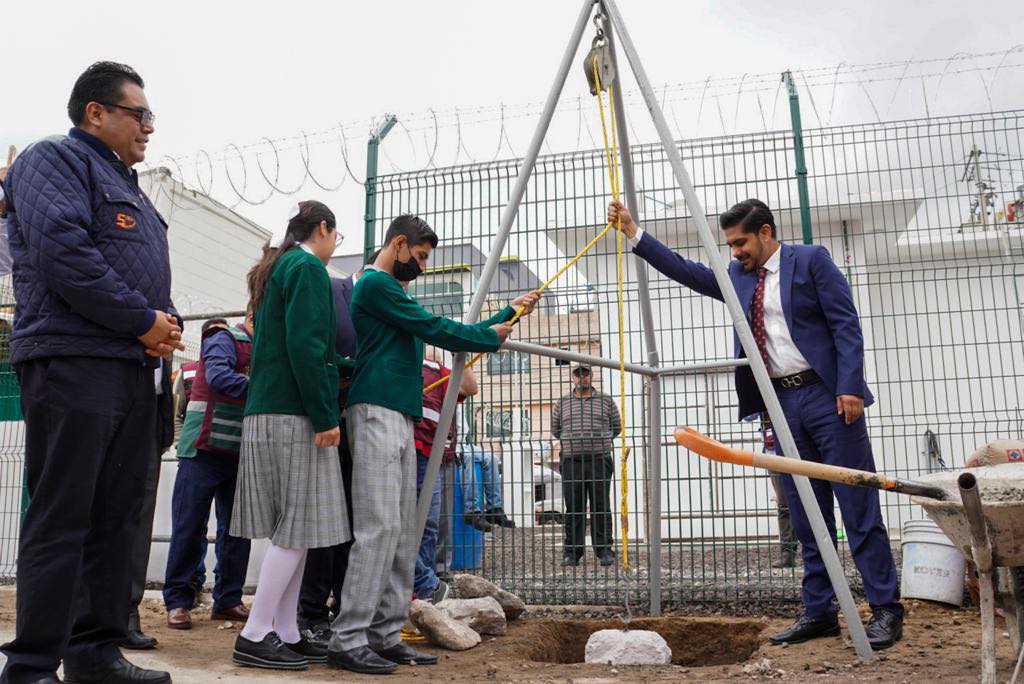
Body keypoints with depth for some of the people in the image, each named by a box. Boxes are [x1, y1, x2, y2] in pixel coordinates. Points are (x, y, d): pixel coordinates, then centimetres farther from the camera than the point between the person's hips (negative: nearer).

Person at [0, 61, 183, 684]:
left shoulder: (125, 185, 26)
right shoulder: (55, 160, -1)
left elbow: (148, 279, 27)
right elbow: (62, 251, -18)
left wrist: (167, 323, 5)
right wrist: (143, 320, -14)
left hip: (134, 368, 9)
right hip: (73, 364, -9)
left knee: (118, 517, 9)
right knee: (61, 520, -7)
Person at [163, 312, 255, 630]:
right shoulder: (225, 339, -5)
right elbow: (218, 376, -23)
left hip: (240, 454, 7)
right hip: (205, 449, -7)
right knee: (190, 528, -1)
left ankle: (228, 600, 16)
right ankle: (177, 601, 8)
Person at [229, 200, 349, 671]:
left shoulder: (276, 270, 23)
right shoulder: (308, 268, -6)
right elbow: (306, 346, -17)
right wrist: (324, 415, -18)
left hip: (267, 412, 9)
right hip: (295, 416, -9)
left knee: (293, 528, 9)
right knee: (299, 528, -5)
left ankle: (286, 633, 12)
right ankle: (256, 635, -2)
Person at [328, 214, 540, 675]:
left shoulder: (392, 290, 26)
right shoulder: (376, 283, -4)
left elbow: (446, 334, 27)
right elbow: (435, 330, -7)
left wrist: (510, 312, 27)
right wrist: (491, 336, 7)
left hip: (401, 419, 10)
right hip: (376, 413, -10)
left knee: (403, 533, 6)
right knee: (379, 528, -13)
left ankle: (385, 636, 9)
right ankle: (347, 641, -10)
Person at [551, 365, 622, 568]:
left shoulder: (605, 401, 8)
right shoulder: (562, 403, 11)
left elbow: (616, 427, 17)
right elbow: (555, 429, 22)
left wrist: (600, 440, 13)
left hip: (600, 461, -1)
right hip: (572, 462, 1)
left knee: (601, 507, 2)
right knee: (573, 508, 3)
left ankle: (604, 550, 9)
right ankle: (572, 551, 9)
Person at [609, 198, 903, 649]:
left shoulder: (811, 260, -1)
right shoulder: (739, 276, 15)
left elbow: (846, 324, -6)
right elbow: (687, 272, 14)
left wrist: (849, 388, -15)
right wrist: (634, 233, 8)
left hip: (826, 395, -6)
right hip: (782, 404, 6)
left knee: (858, 507, -3)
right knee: (807, 517, 8)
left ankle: (886, 610, 5)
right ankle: (819, 612, 13)